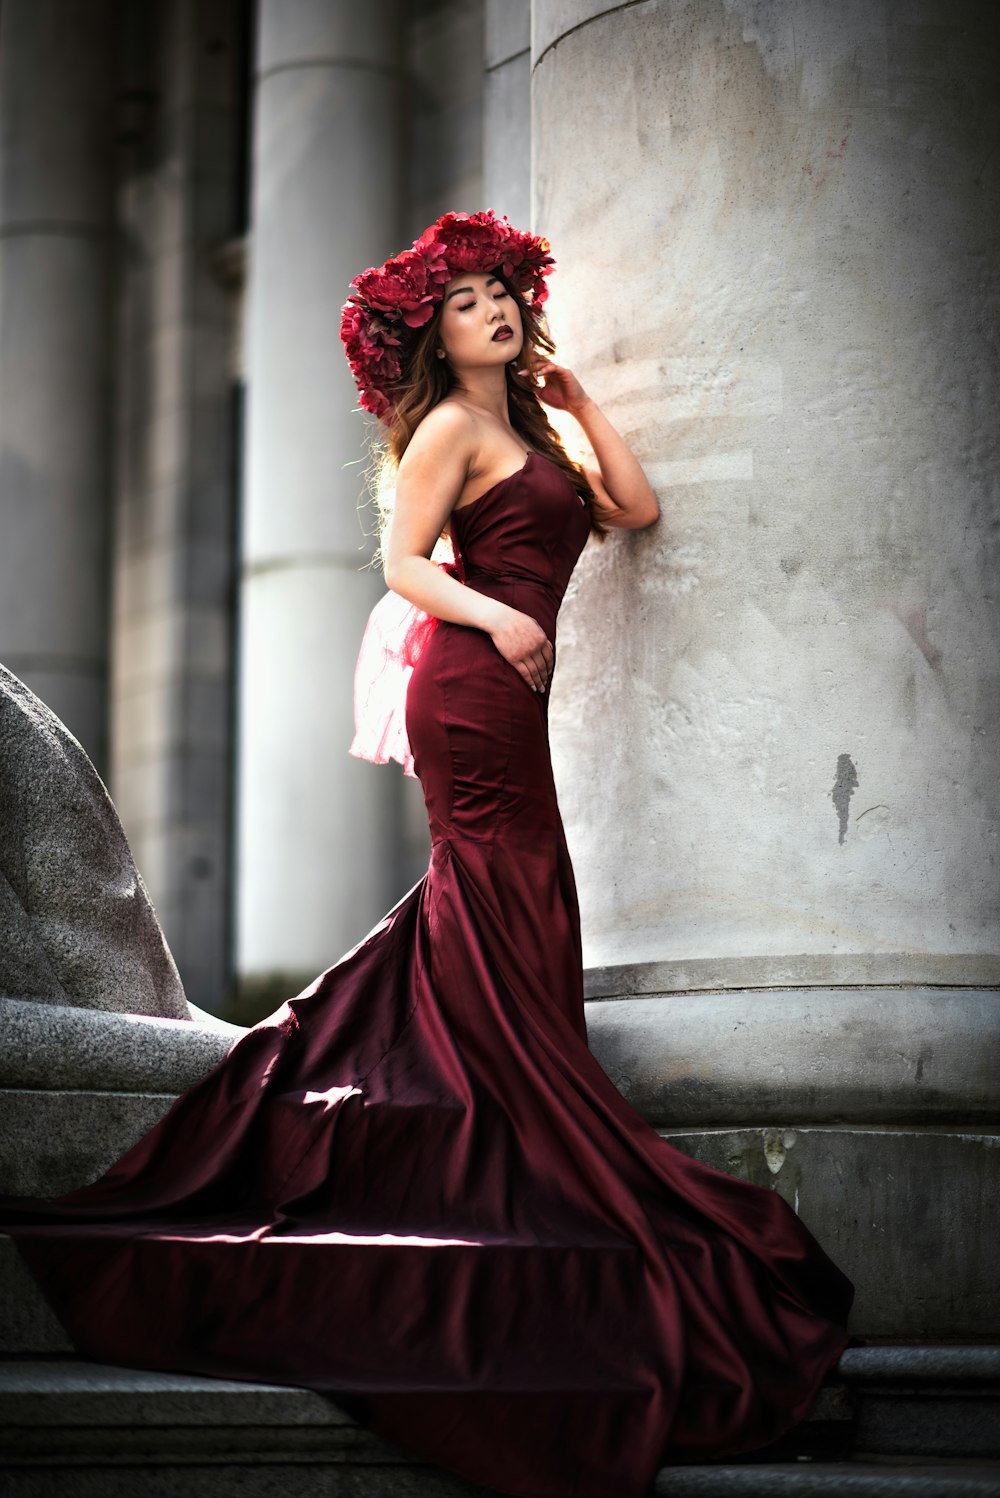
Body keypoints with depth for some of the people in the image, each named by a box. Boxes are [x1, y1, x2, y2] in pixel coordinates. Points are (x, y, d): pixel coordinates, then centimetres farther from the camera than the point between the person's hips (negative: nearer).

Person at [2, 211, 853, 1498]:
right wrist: (495, 617, -23)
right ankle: (550, 1189, -6)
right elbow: (402, 561, -9)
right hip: (471, 688, -9)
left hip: (501, 697, 9)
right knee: (511, 946, -8)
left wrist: (580, 403, 16)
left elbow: (636, 507, 15)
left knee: (480, 923, 10)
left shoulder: (528, 436, 23)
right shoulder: (452, 426, -2)